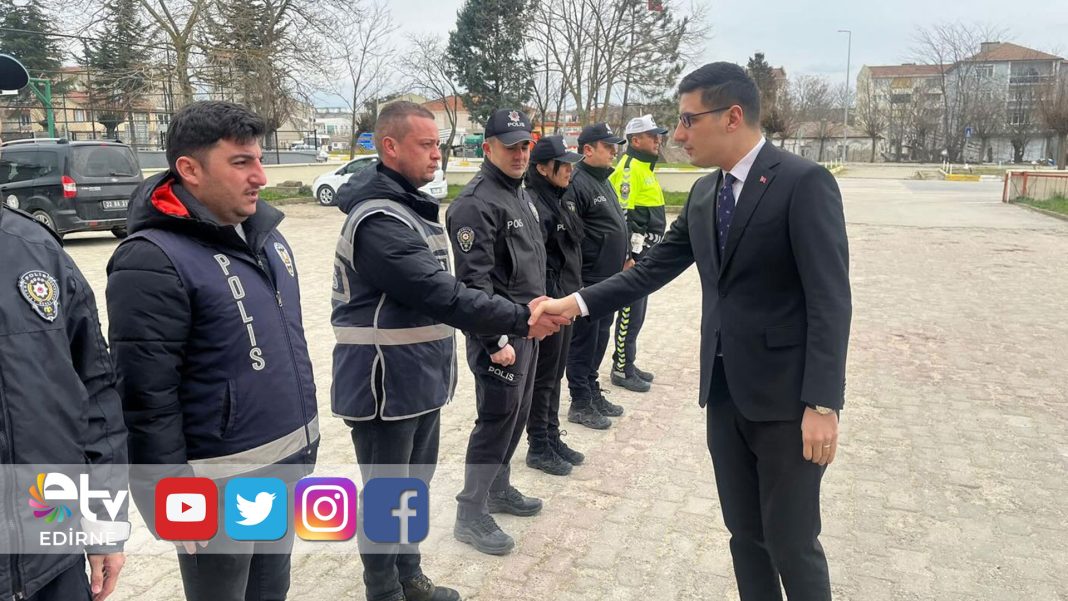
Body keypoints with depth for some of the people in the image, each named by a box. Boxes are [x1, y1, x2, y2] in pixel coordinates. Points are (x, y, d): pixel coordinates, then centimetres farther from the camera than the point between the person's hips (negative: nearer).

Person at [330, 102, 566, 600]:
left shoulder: (413, 206, 10)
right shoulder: (379, 220, -22)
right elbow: (442, 296, -28)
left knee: (415, 485, 21)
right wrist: (520, 320, -25)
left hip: (419, 380, 9)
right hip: (385, 386, -9)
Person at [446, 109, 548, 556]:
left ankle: (498, 488, 33)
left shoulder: (521, 194, 13)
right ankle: (470, 514, 10)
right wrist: (496, 340, -24)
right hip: (499, 332, -9)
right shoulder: (476, 203, -17)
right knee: (497, 417, -3)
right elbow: (474, 280, -23)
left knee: (516, 413, 17)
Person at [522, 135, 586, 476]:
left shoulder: (560, 200, 12)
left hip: (566, 302, 9)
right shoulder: (533, 205, -18)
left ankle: (552, 437, 31)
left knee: (555, 375, 18)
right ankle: (538, 447, 17)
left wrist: (576, 293, 17)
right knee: (542, 377, 3)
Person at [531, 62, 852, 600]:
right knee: (745, 535, 17)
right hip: (724, 393, 7)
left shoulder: (804, 183, -13)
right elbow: (649, 271, 12)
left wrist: (822, 404, -20)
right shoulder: (704, 194, 9)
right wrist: (575, 303, 2)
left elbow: (830, 301, -17)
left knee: (792, 542, 5)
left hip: (785, 396, -6)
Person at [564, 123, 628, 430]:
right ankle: (580, 403, 13)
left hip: (608, 280, 9)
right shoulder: (577, 183, -16)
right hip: (587, 281, -9)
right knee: (584, 341, 2)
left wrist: (624, 258, 20)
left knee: (600, 338, 17)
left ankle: (592, 391, 31)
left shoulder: (603, 181, 15)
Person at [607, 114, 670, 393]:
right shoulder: (630, 168, -14)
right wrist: (629, 255, -21)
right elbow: (624, 218, -21)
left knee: (635, 312, 15)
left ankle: (627, 362, 25)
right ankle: (621, 370, 6)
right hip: (634, 254, -10)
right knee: (631, 313, -3)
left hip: (645, 255, 10)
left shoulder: (645, 167, 17)